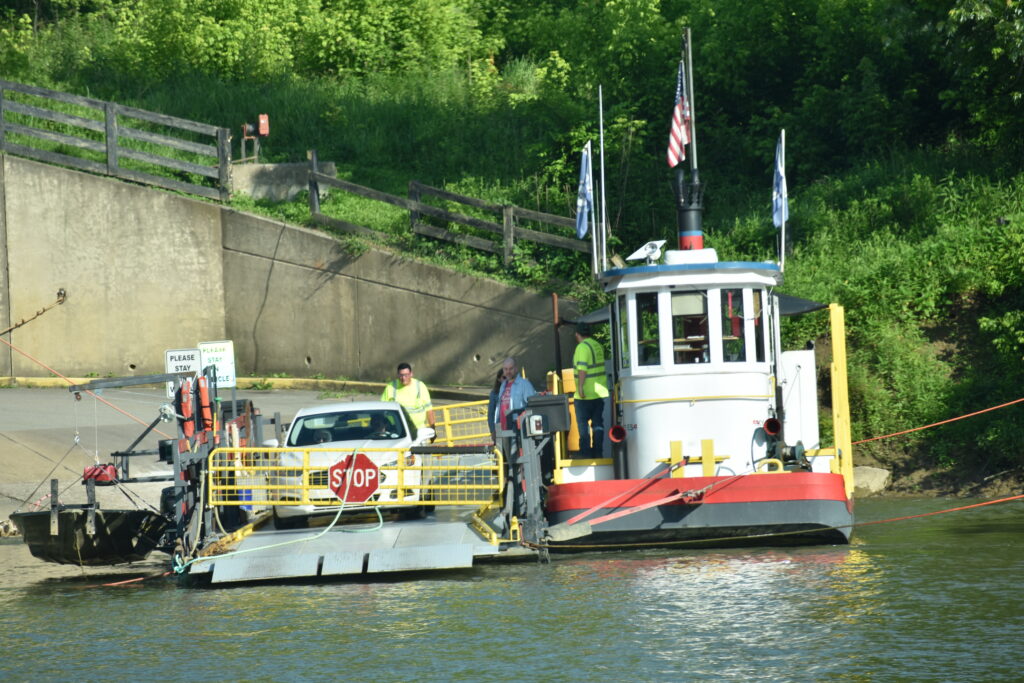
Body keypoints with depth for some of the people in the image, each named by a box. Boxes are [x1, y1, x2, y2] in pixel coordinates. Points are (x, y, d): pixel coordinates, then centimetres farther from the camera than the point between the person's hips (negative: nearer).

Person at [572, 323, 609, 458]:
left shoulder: (582, 347, -13)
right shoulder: (597, 345, 12)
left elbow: (582, 369, -22)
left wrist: (580, 387, -22)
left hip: (585, 394, -8)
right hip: (599, 392, 8)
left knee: (583, 424, -2)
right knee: (598, 423, 10)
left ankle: (585, 452, -5)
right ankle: (598, 452, 9)